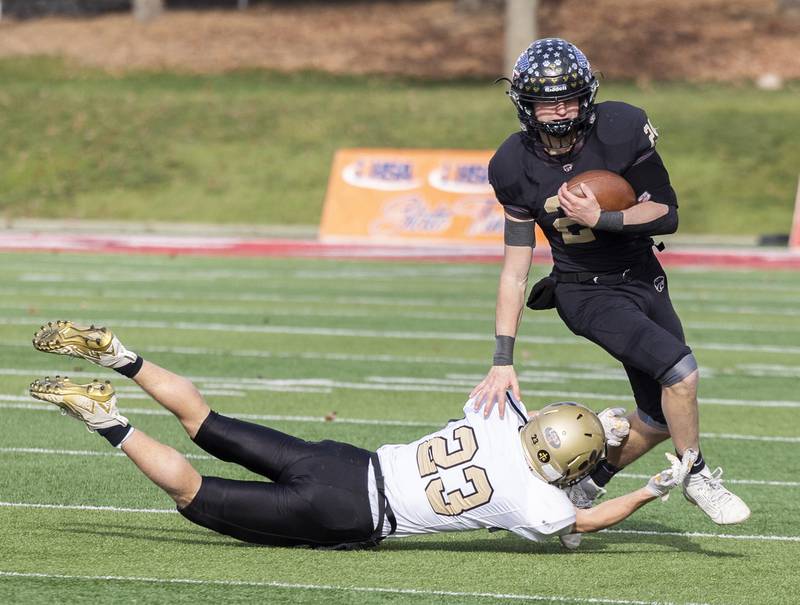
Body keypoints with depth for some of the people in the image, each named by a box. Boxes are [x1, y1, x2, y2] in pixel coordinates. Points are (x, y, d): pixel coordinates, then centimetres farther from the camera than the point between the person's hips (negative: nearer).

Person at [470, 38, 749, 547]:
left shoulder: (622, 130, -16)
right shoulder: (517, 167, -14)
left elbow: (667, 215, -11)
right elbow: (516, 268, -7)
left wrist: (599, 219, -27)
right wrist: (503, 362, -10)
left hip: (644, 278, 3)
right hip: (587, 292, -3)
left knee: (662, 418, 9)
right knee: (680, 369, -24)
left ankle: (586, 487, 30)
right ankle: (697, 478, -2)